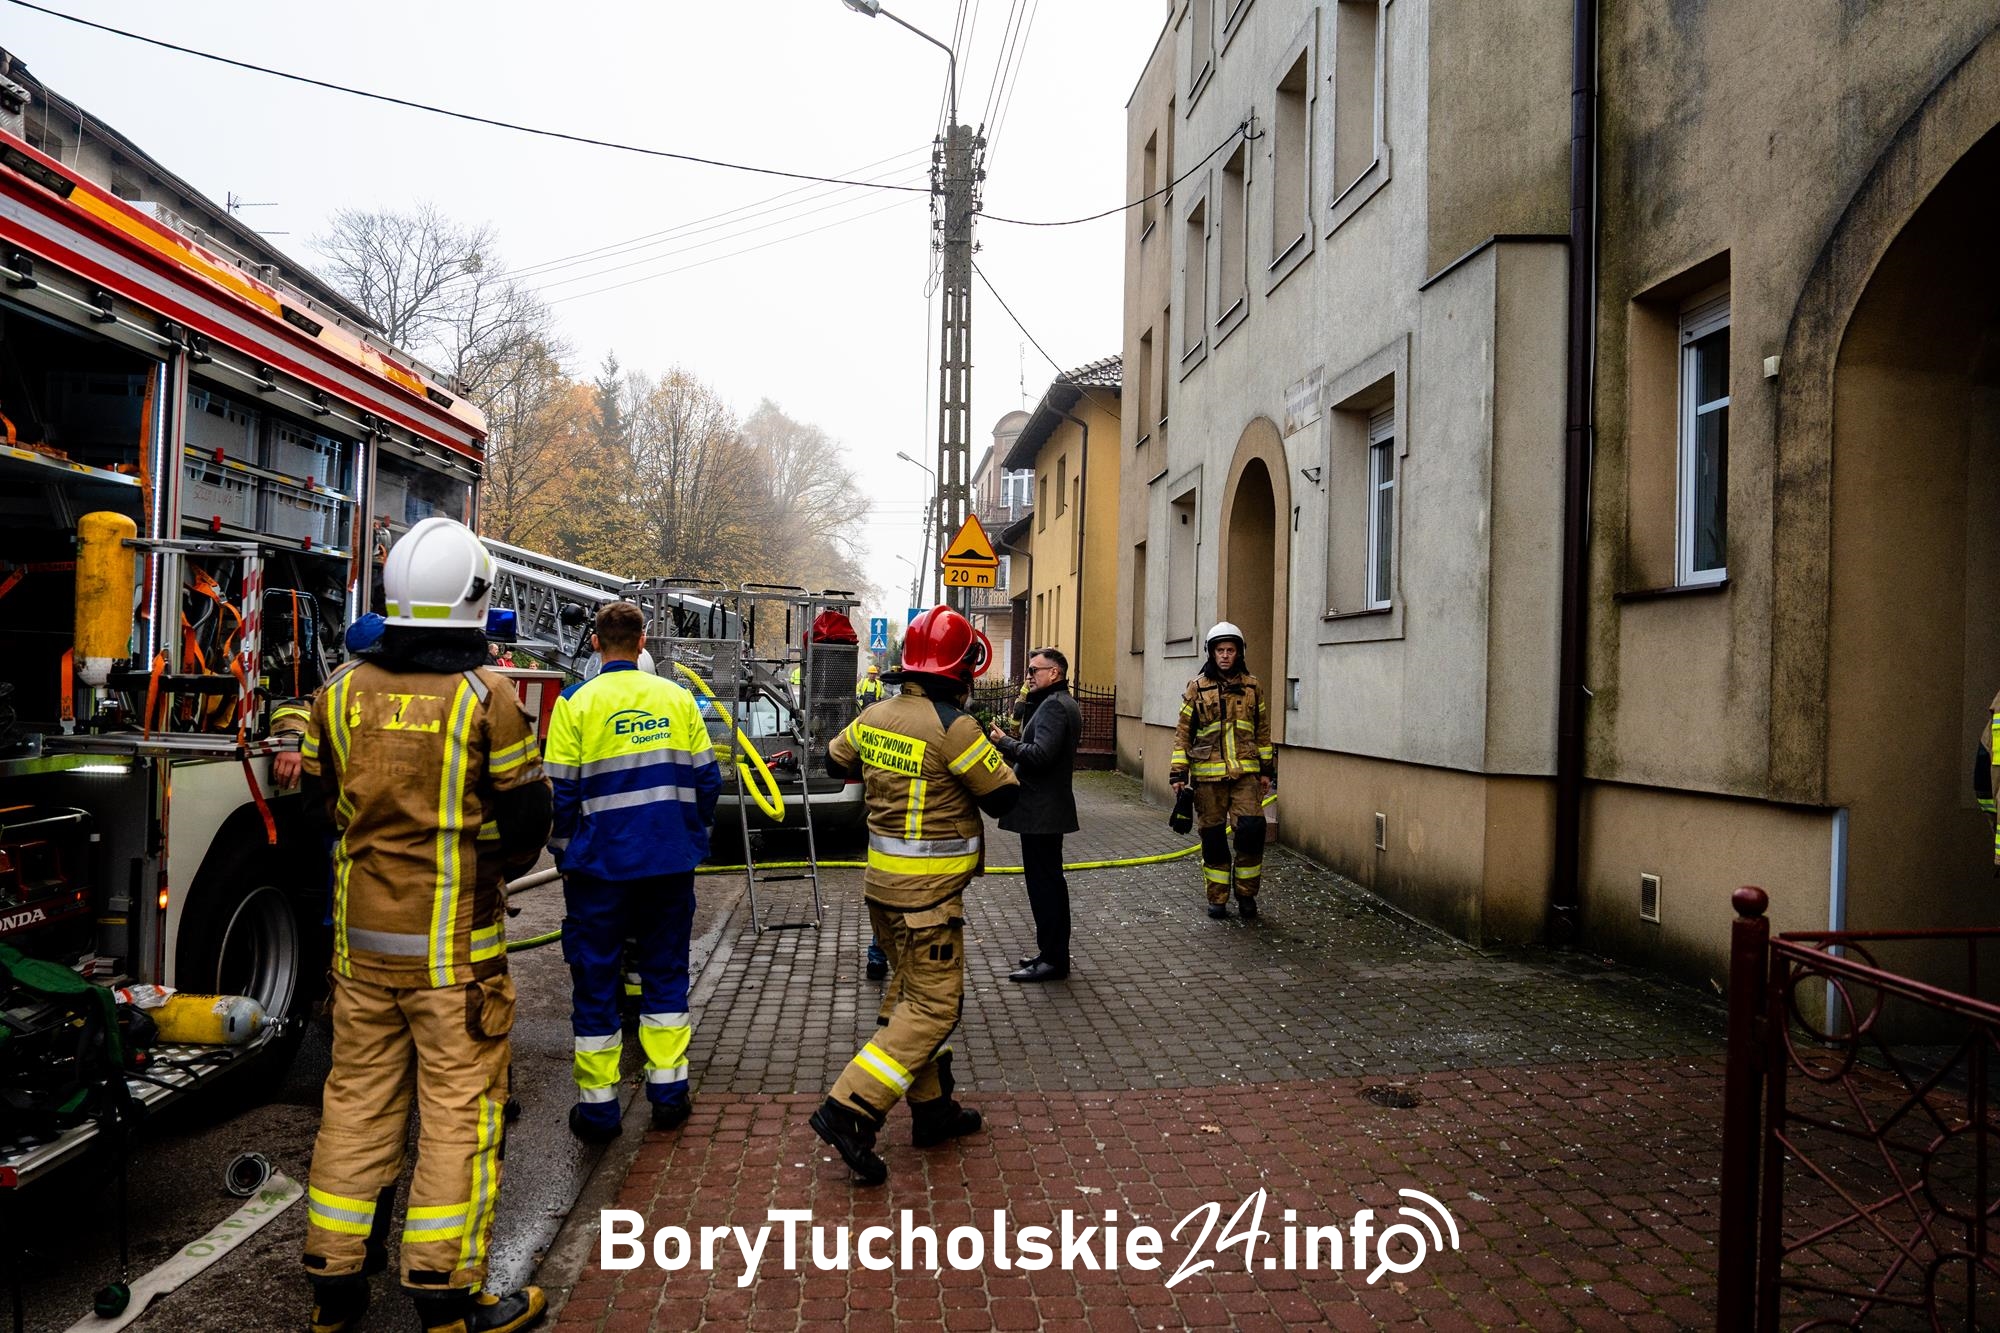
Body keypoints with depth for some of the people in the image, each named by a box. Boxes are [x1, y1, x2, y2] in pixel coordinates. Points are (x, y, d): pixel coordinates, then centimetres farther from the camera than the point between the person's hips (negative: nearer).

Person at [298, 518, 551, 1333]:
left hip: (360, 937, 5)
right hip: (456, 945, -5)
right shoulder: (487, 699, -14)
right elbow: (526, 823, -9)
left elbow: (321, 801, 11)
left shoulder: (341, 693, 0)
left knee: (358, 1098, 16)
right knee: (459, 1110, 4)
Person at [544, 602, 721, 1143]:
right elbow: (707, 778, 4)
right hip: (672, 863, 3)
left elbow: (561, 790, -6)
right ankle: (668, 1092, 20)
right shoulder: (678, 698, 2)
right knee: (665, 971, 15)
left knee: (595, 979, 8)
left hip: (600, 863, -3)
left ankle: (598, 1105, 15)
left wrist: (564, 855, 7)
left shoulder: (577, 702, -7)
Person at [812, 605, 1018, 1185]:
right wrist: (993, 751, 6)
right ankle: (849, 1110, -8)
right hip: (929, 890, -9)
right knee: (934, 1005, -2)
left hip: (883, 879, 9)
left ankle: (931, 1107, 28)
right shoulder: (954, 728, -20)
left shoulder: (874, 716, 3)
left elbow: (836, 761, 21)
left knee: (908, 992, 17)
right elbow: (1004, 796, -11)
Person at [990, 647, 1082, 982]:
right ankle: (1053, 953, 25)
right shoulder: (1062, 704, 18)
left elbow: (1040, 754, -26)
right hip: (1047, 807, 11)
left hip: (1041, 811, -11)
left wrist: (1004, 742, -15)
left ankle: (1053, 959, -1)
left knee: (1044, 883, -6)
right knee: (1049, 881, 16)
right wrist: (1011, 744, 10)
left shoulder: (1054, 706, -16)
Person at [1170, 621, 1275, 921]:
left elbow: (1263, 731, 15)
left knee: (1252, 828, -11)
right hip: (1208, 774, -1)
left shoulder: (1252, 687, 9)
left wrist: (1267, 770, 13)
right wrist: (1178, 772, -1)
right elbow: (1183, 732, 3)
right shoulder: (1197, 687, 3)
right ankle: (1217, 899, 17)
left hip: (1245, 772, 1)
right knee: (1212, 835, 4)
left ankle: (1246, 894, 7)